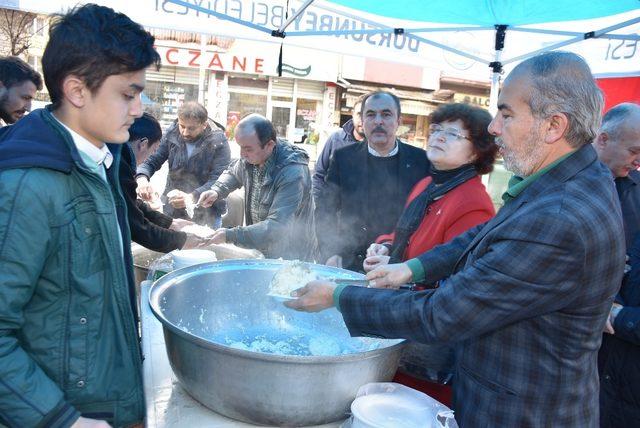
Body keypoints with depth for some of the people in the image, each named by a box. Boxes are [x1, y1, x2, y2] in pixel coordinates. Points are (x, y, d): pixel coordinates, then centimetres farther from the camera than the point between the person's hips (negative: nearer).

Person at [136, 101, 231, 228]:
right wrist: (142, 178, -23)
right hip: (171, 212, 4)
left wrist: (191, 197, -40)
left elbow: (218, 181, -23)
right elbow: (151, 160, 0)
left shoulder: (218, 142, -14)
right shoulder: (172, 134, -2)